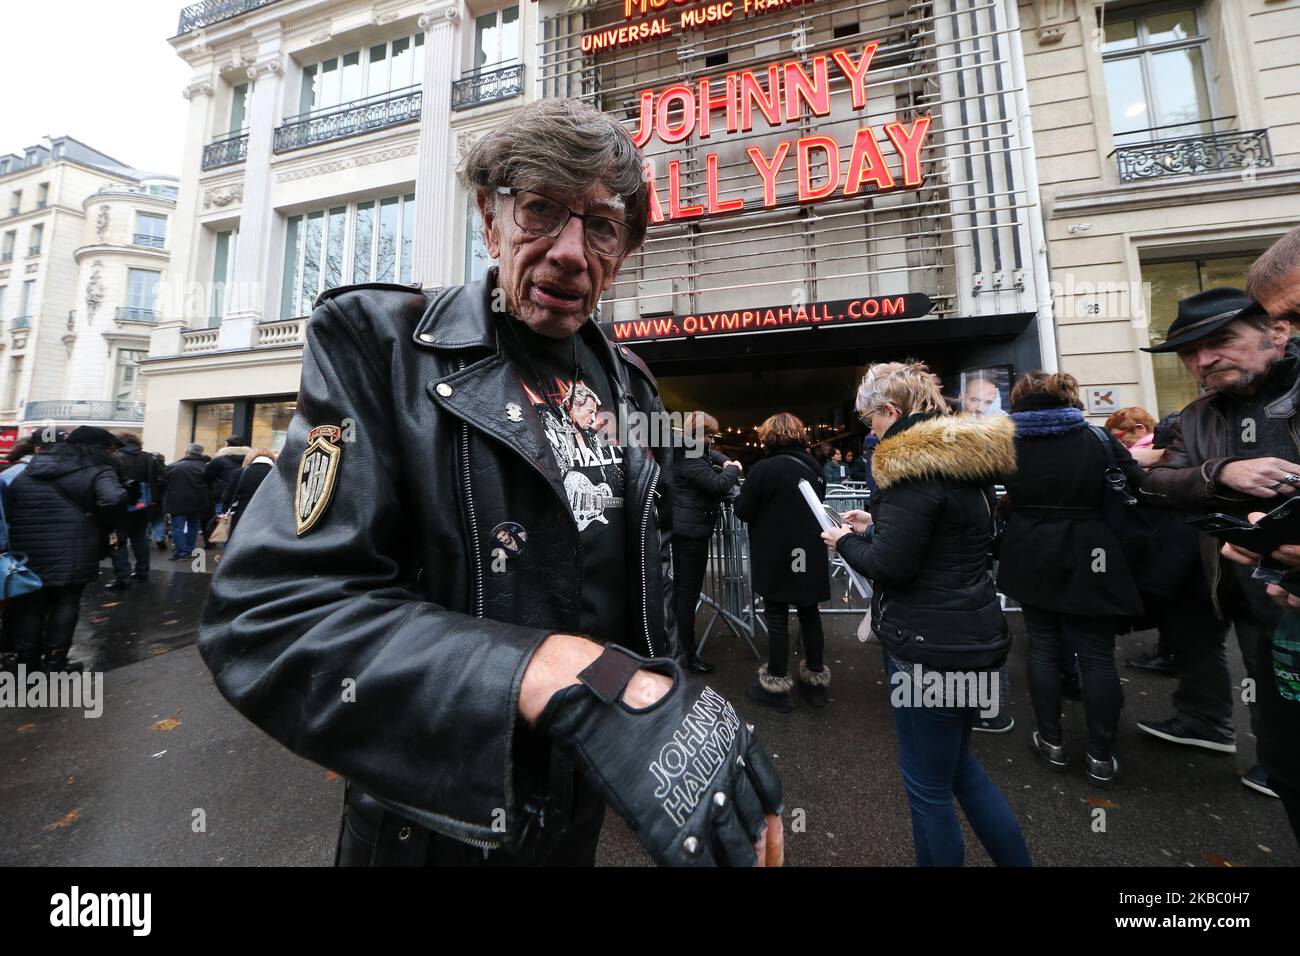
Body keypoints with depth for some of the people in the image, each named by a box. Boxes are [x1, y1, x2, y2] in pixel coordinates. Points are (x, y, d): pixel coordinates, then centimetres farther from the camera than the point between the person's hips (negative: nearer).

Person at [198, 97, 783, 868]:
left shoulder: (631, 387, -2)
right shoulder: (378, 345, -16)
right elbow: (272, 610, -26)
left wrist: (665, 708, 6)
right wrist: (566, 678, -39)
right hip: (437, 823, -4)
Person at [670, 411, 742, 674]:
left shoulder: (689, 451, 11)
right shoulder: (689, 460, -21)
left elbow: (708, 453, 30)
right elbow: (719, 484, -26)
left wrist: (725, 462, 11)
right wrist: (734, 468, -7)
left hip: (682, 528, 11)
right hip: (692, 530, -11)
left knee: (680, 585, 20)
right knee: (690, 590, -4)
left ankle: (675, 638, 35)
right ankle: (689, 653, 5)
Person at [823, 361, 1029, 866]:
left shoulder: (913, 462, -20)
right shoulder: (965, 455, 9)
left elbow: (889, 567, -23)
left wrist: (846, 541, -5)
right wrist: (875, 526, 11)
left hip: (931, 644, -9)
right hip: (972, 633, 10)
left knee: (928, 785, 10)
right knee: (956, 764, 27)